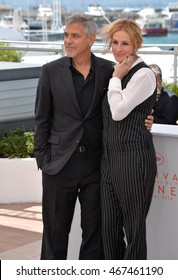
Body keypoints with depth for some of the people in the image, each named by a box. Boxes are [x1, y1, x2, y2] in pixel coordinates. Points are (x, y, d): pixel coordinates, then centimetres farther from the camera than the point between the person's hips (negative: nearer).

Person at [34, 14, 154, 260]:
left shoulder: (109, 70, 1)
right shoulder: (51, 71, 0)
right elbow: (42, 119, 3)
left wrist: (143, 122, -4)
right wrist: (42, 159, -2)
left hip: (96, 164, 1)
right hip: (60, 165, -1)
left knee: (94, 231, 8)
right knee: (55, 232, 7)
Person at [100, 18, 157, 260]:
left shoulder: (143, 74, -10)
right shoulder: (118, 73, 15)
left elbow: (119, 111, -15)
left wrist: (116, 78, -7)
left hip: (134, 158, -8)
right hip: (109, 157, 8)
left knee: (133, 226, 2)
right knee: (110, 225, 10)